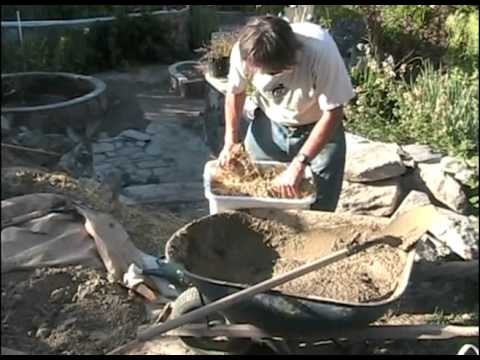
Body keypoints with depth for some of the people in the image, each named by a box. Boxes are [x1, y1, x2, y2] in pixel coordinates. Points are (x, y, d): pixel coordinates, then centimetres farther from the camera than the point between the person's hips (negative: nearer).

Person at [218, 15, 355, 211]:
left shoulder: (321, 50, -34)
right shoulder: (244, 51, -23)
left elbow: (332, 113, -27)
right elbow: (235, 92, -3)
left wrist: (299, 163, -32)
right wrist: (231, 141, -11)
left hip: (320, 128, -2)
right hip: (269, 126, 3)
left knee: (320, 210, -1)